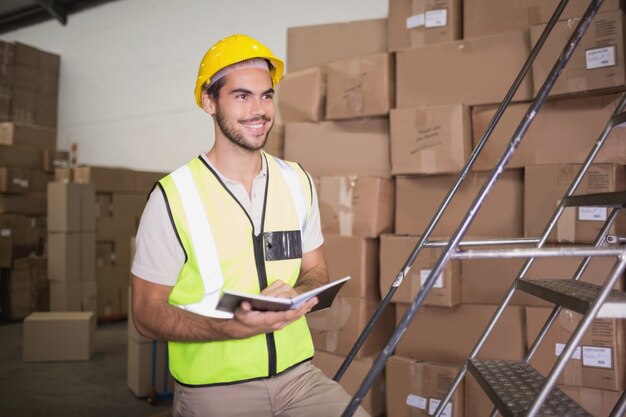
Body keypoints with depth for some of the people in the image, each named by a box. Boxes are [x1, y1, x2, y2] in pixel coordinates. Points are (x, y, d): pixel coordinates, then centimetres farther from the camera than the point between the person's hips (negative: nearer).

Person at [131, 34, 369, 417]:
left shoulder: (298, 182, 1)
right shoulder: (173, 196, -11)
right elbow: (148, 312, -7)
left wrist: (296, 295, -12)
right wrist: (230, 327, -23)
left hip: (298, 375, 3)